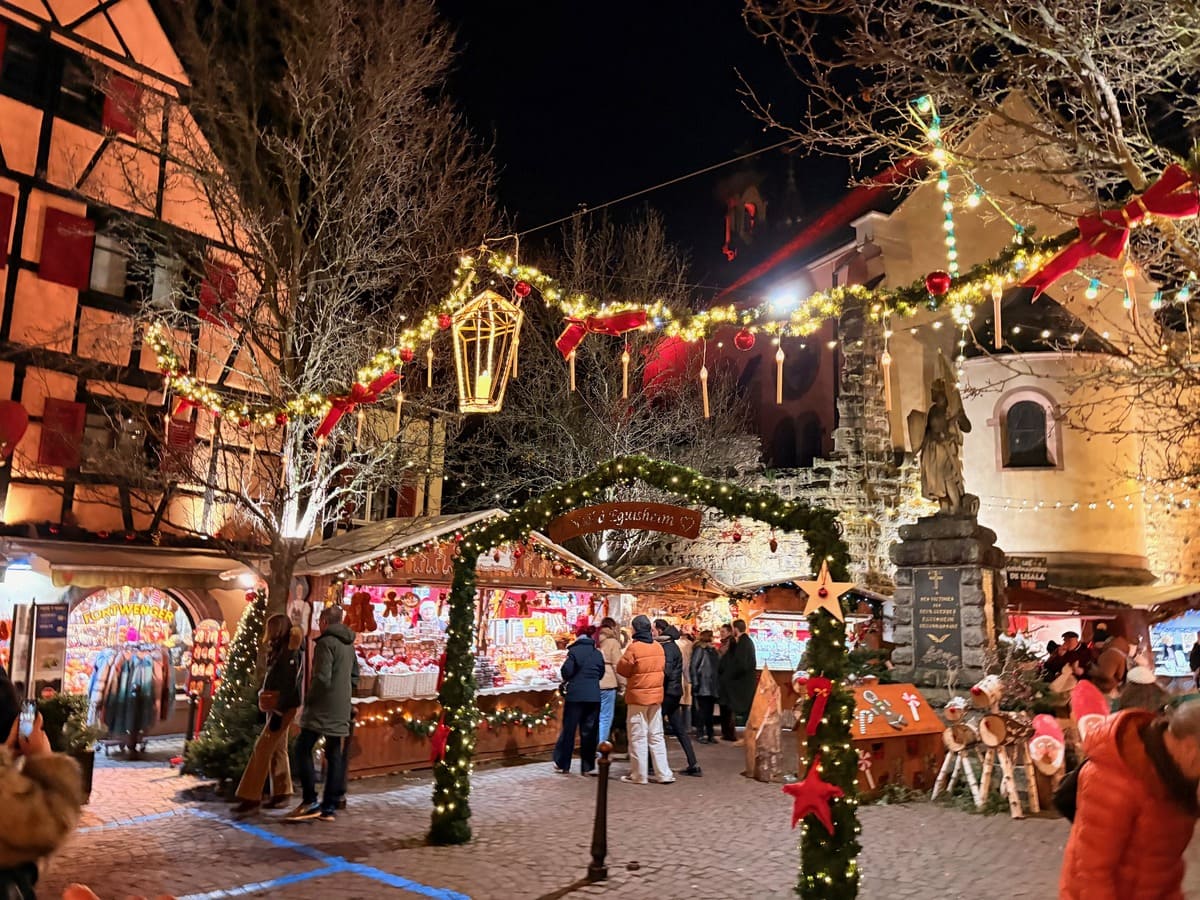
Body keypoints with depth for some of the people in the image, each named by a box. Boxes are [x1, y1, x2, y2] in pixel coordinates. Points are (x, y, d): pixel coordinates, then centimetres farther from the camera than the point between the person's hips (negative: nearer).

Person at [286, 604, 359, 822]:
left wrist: (309, 699, -7)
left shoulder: (326, 643, -13)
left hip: (322, 707, -8)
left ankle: (310, 801, -5)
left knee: (303, 749, 0)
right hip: (341, 709, 8)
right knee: (334, 756, 8)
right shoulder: (349, 645, 14)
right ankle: (329, 807, 10)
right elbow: (355, 676, 20)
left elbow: (322, 678, -20)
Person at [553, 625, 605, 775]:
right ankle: (588, 767, 11)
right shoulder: (598, 653, 6)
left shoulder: (574, 651, -8)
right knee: (589, 731, 9)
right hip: (594, 696, 4)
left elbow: (567, 671, -13)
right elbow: (601, 673, 11)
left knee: (569, 729, 7)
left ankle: (563, 765, 14)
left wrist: (567, 679, 7)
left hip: (575, 695, -4)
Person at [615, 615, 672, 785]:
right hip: (656, 695, 6)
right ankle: (664, 774, 11)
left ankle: (639, 775, 8)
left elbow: (622, 670, -8)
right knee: (656, 736, 12)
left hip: (638, 696, -5)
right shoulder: (659, 647, 3)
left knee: (638, 737, 3)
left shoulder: (634, 647, -15)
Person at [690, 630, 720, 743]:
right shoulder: (699, 649, -6)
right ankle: (700, 734, 3)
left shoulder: (713, 650, 15)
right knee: (702, 710, -4)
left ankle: (710, 734, 16)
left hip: (712, 686, 7)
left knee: (710, 711, 10)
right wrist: (695, 682, -15)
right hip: (702, 687, -7)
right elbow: (693, 666, -10)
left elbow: (717, 666, 17)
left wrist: (718, 685, 12)